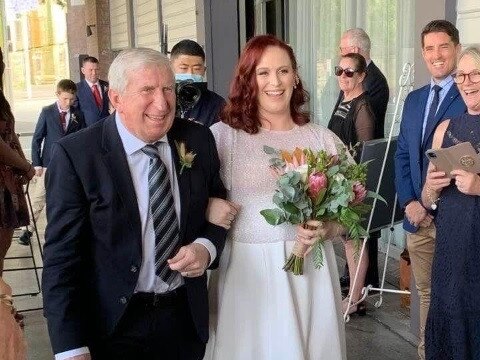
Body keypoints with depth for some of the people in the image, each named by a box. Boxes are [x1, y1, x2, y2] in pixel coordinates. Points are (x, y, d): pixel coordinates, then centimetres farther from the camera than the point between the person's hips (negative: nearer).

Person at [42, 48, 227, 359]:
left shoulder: (199, 140, -4)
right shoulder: (75, 155, -15)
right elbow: (62, 255, -14)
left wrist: (206, 247, -12)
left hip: (187, 317, 4)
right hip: (115, 324, -3)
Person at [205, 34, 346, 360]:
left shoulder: (324, 138, 5)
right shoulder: (223, 135, -3)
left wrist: (327, 228, -11)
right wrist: (212, 209, -22)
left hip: (311, 268, 3)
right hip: (248, 270, -2)